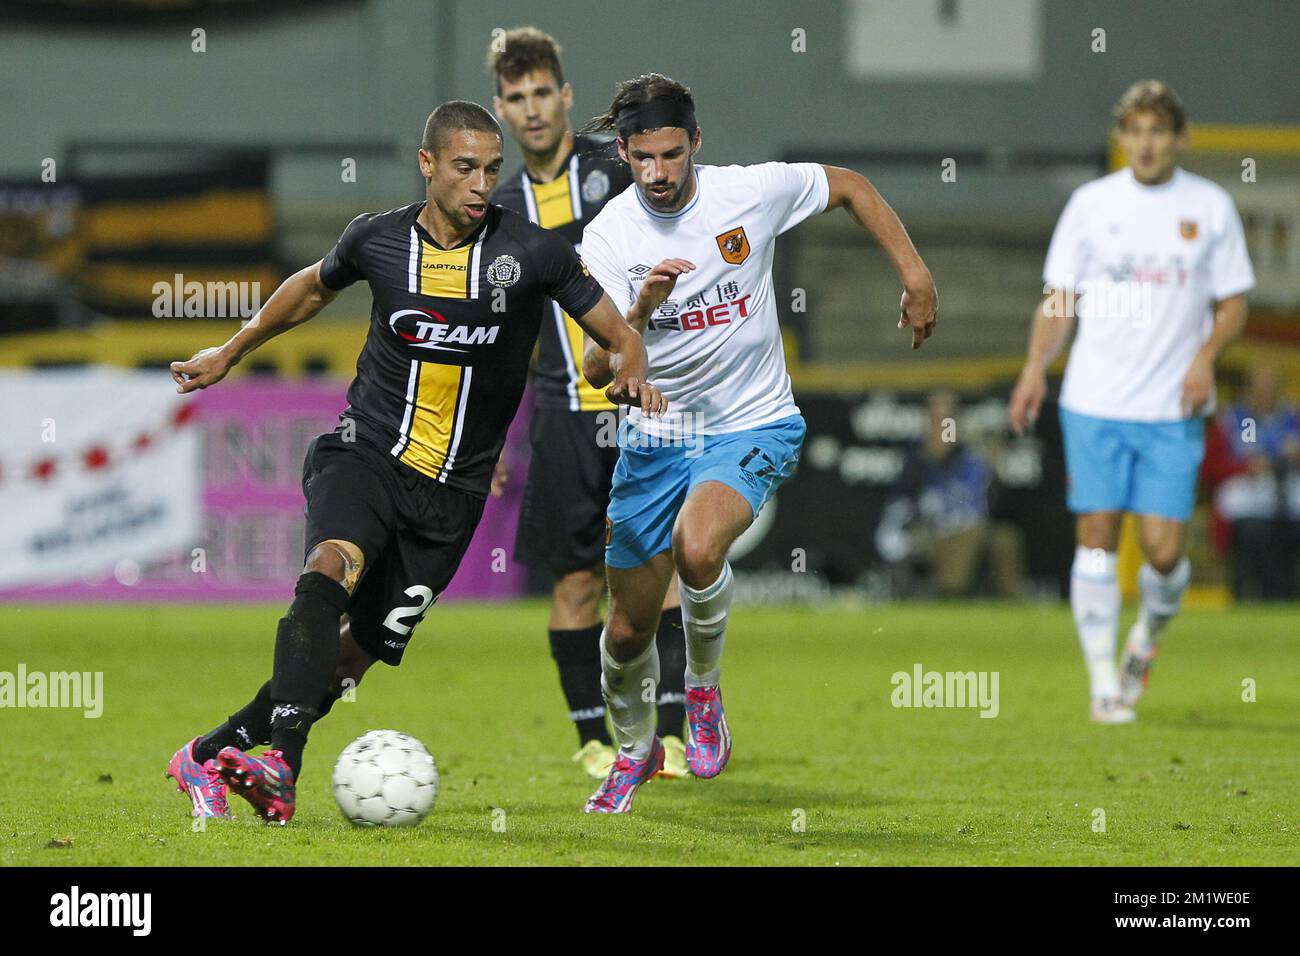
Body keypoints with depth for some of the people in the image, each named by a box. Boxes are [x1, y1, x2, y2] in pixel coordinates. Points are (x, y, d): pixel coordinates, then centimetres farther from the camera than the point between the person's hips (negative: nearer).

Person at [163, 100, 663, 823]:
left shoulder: (534, 251, -5)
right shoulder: (378, 238, 0)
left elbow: (621, 336, 3)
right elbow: (315, 287, 23)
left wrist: (632, 377, -20)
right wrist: (231, 352, 29)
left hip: (452, 491, 1)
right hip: (362, 456, -1)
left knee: (360, 651, 1)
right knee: (330, 571, -31)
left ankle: (211, 757, 11)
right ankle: (280, 763, -41)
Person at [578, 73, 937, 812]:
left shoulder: (751, 192, -12)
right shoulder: (610, 236, -11)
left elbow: (850, 187, 8)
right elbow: (596, 371, -17)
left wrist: (915, 274, 3)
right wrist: (640, 309, -35)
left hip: (753, 426, -2)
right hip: (655, 437, 2)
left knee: (697, 548, -33)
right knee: (628, 631, 7)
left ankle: (705, 690, -5)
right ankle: (635, 748, 38)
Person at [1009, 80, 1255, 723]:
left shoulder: (1211, 206, 4)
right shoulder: (1091, 203, 5)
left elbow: (1232, 301, 9)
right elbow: (1060, 297, 9)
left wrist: (1206, 356, -10)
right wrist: (1036, 367, -6)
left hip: (1174, 410, 0)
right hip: (1094, 404, 0)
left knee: (1163, 550, -5)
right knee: (1096, 537, -5)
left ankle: (1150, 634, 26)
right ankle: (1104, 682, 3)